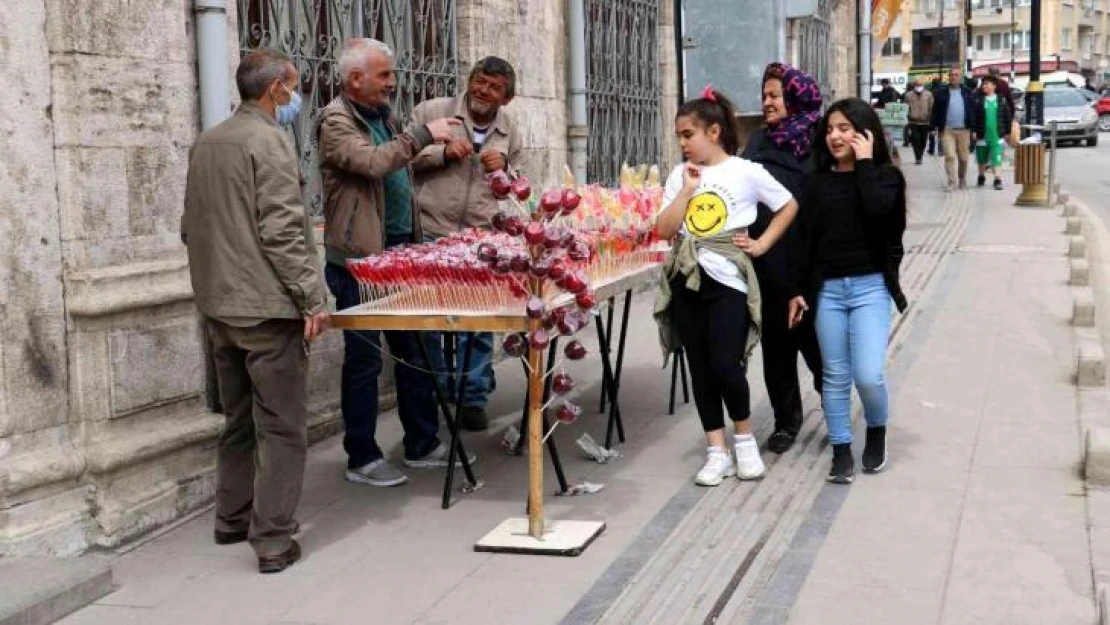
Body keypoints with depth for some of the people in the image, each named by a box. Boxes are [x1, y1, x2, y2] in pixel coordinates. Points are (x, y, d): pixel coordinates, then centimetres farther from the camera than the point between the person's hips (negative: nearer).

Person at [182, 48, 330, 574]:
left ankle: (232, 519, 29)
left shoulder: (205, 144, 12)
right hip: (267, 305, -8)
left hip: (219, 305, 8)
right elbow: (283, 231, -20)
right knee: (280, 426, -2)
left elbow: (192, 226, 18)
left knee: (237, 419, 19)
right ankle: (273, 541, -1)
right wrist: (312, 297, -17)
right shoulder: (268, 140, -13)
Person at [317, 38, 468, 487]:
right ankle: (362, 458, 9)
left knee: (414, 352, 12)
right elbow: (373, 162, -27)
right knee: (364, 359, 0)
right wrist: (424, 134, -22)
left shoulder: (383, 115, 14)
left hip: (400, 251, 8)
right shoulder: (336, 122, -11)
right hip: (359, 258, -8)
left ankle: (423, 445, 23)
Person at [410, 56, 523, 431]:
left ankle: (473, 398, 19)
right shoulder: (432, 112, -1)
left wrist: (504, 169, -2)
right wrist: (442, 150, -18)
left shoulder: (510, 133, 12)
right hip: (429, 236, -3)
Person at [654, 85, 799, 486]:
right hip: (686, 281, 4)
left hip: (727, 280, -4)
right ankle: (717, 451, 16)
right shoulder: (680, 175, 7)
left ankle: (745, 440, 14)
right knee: (700, 369, 7)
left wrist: (762, 244, -2)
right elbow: (664, 230, -1)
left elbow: (789, 206, 5)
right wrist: (688, 188, -7)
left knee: (725, 365, -11)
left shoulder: (746, 172, -4)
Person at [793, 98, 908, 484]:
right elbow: (805, 238, 8)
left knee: (868, 375, -10)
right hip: (826, 289, 3)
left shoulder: (885, 175, 1)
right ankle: (841, 451, 16)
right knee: (835, 376, 5)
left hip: (870, 286, -3)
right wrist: (798, 290, 4)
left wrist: (864, 161, -12)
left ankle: (877, 432, 18)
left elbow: (876, 209, -22)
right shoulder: (818, 180, 7)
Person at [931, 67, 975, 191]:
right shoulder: (941, 94, 5)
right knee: (949, 156, -10)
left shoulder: (967, 93, 8)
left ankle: (962, 179, 26)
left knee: (963, 157, 8)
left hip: (963, 130, 1)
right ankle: (952, 182, -8)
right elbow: (935, 111, 5)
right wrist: (935, 127, -3)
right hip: (947, 130, -1)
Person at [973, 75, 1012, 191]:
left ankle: (997, 180, -5)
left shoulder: (1001, 100, 3)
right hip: (982, 134, 1)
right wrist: (974, 131, -8)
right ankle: (981, 177, 32)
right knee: (981, 159, 13)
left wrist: (1007, 131, 5)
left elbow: (1008, 117, 7)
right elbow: (973, 117, -2)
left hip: (997, 135, -1)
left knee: (996, 158, -8)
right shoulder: (978, 100, 0)